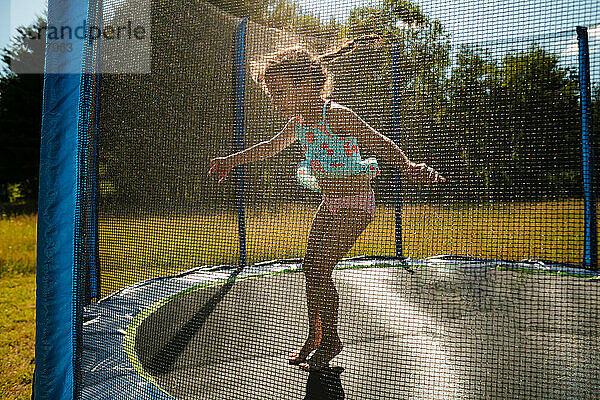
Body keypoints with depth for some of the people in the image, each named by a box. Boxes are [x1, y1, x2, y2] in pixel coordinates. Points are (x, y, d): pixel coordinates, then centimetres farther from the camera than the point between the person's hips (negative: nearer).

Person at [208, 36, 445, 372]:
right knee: (310, 268, 8)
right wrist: (230, 161, 27)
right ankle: (315, 338, 25)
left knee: (319, 270, -11)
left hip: (355, 205, -8)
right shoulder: (298, 123, 4)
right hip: (330, 205, 8)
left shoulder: (336, 116, -21)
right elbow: (270, 148, 20)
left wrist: (408, 166, -48)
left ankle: (331, 340, 11)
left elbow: (380, 143, -29)